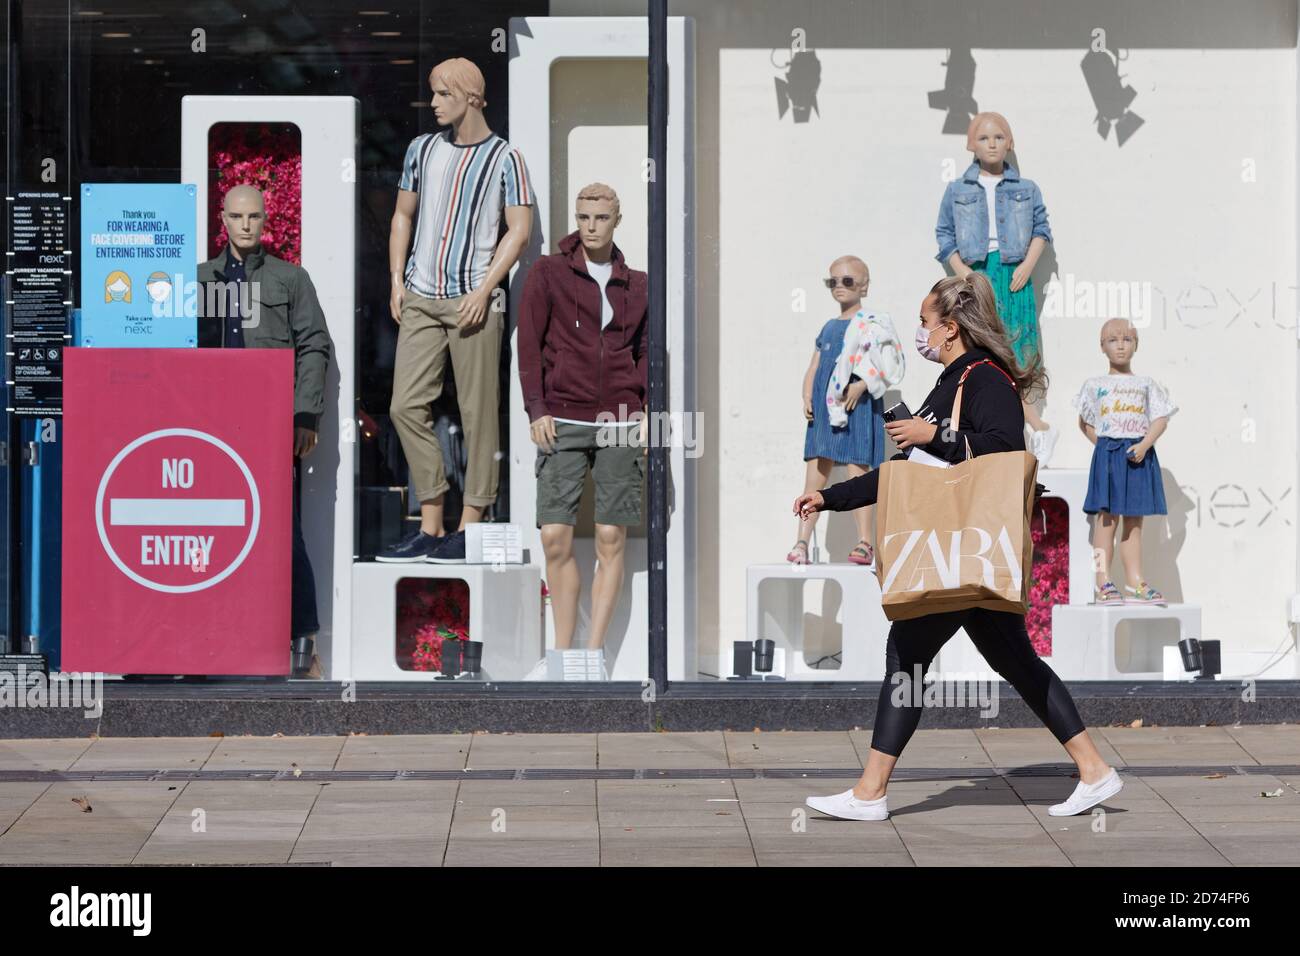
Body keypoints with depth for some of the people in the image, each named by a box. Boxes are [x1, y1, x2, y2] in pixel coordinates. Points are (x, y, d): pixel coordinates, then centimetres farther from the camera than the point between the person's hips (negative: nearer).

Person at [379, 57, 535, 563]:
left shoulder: (504, 157, 0)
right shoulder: (422, 148, 14)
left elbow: (519, 229, -3)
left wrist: (483, 290, -12)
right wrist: (397, 280, 9)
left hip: (473, 300, -5)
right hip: (420, 299, 5)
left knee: (478, 414, -3)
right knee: (406, 407, -2)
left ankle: (469, 528, 2)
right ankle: (430, 526, 5)